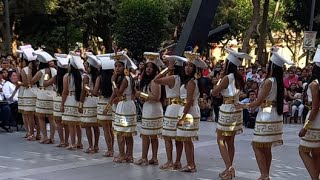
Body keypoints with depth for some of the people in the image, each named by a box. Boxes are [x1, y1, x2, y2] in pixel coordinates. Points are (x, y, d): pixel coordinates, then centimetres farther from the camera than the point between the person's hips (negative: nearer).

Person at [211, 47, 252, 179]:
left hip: (227, 111, -8)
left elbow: (214, 93, -12)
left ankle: (229, 168, -9)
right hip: (236, 110, 8)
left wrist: (218, 82, 2)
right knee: (230, 141, 13)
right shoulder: (238, 77, 7)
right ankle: (230, 169, 18)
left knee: (221, 140, 0)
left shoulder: (227, 78, -16)